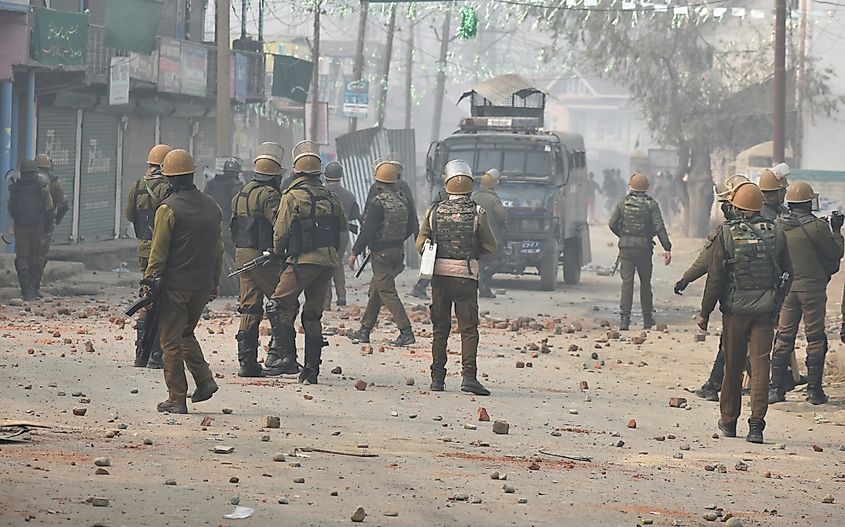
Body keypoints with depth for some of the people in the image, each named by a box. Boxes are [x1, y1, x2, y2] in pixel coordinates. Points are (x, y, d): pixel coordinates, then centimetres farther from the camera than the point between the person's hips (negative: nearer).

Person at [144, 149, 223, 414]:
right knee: (186, 333, 23)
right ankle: (204, 379, 8)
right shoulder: (211, 206, 8)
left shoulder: (168, 208, -11)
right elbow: (218, 249, 14)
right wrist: (214, 285, 21)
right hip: (202, 287, 6)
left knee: (172, 342, 2)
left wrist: (150, 280, -3)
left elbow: (159, 251, -11)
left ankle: (177, 399, 1)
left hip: (175, 285, -6)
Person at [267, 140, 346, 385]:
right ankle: (311, 370, 10)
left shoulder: (293, 196, -6)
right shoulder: (330, 197, 10)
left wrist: (278, 253, 12)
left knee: (278, 307, -1)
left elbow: (280, 232, -5)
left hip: (303, 261, -6)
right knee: (313, 315, 11)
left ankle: (287, 354, -14)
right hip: (329, 261, 6)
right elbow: (343, 227, 19)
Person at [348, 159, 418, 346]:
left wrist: (355, 252, -10)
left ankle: (406, 332, -14)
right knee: (375, 290, 19)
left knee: (387, 292, -6)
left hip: (381, 253, -8)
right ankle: (365, 330, 27)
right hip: (398, 250, 8)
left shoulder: (377, 202, -16)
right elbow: (413, 227, 13)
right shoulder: (403, 201, 6)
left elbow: (367, 231, -17)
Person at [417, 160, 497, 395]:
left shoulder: (435, 211, 2)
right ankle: (468, 375, -14)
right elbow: (490, 247, -1)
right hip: (466, 274, -3)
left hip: (439, 273, 3)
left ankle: (437, 378, 11)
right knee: (468, 329, -2)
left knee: (440, 328, 11)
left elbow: (420, 244, 1)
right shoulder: (477, 213, -5)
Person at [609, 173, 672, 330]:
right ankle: (647, 318, 18)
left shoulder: (623, 203, 3)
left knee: (627, 282, -1)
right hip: (644, 248, -1)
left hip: (625, 247, 1)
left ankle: (624, 318, -11)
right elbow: (659, 227, -9)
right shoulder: (651, 204, -2)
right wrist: (667, 248, -11)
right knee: (645, 282, 12)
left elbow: (612, 224, 3)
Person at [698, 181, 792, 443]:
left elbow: (715, 277, -7)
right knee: (760, 364, -1)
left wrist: (705, 312, 0)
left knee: (733, 366, 11)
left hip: (735, 309, -1)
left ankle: (729, 421, 23)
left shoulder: (726, 234, -8)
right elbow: (787, 273, 8)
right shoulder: (776, 233, 0)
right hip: (766, 311, 1)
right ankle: (756, 424, -10)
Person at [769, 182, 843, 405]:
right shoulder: (817, 227, -14)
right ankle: (814, 390, 6)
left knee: (784, 337, 10)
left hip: (786, 288, 4)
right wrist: (836, 231, 11)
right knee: (815, 338, 5)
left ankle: (776, 389, 8)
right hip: (813, 288, -4)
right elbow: (836, 253, -3)